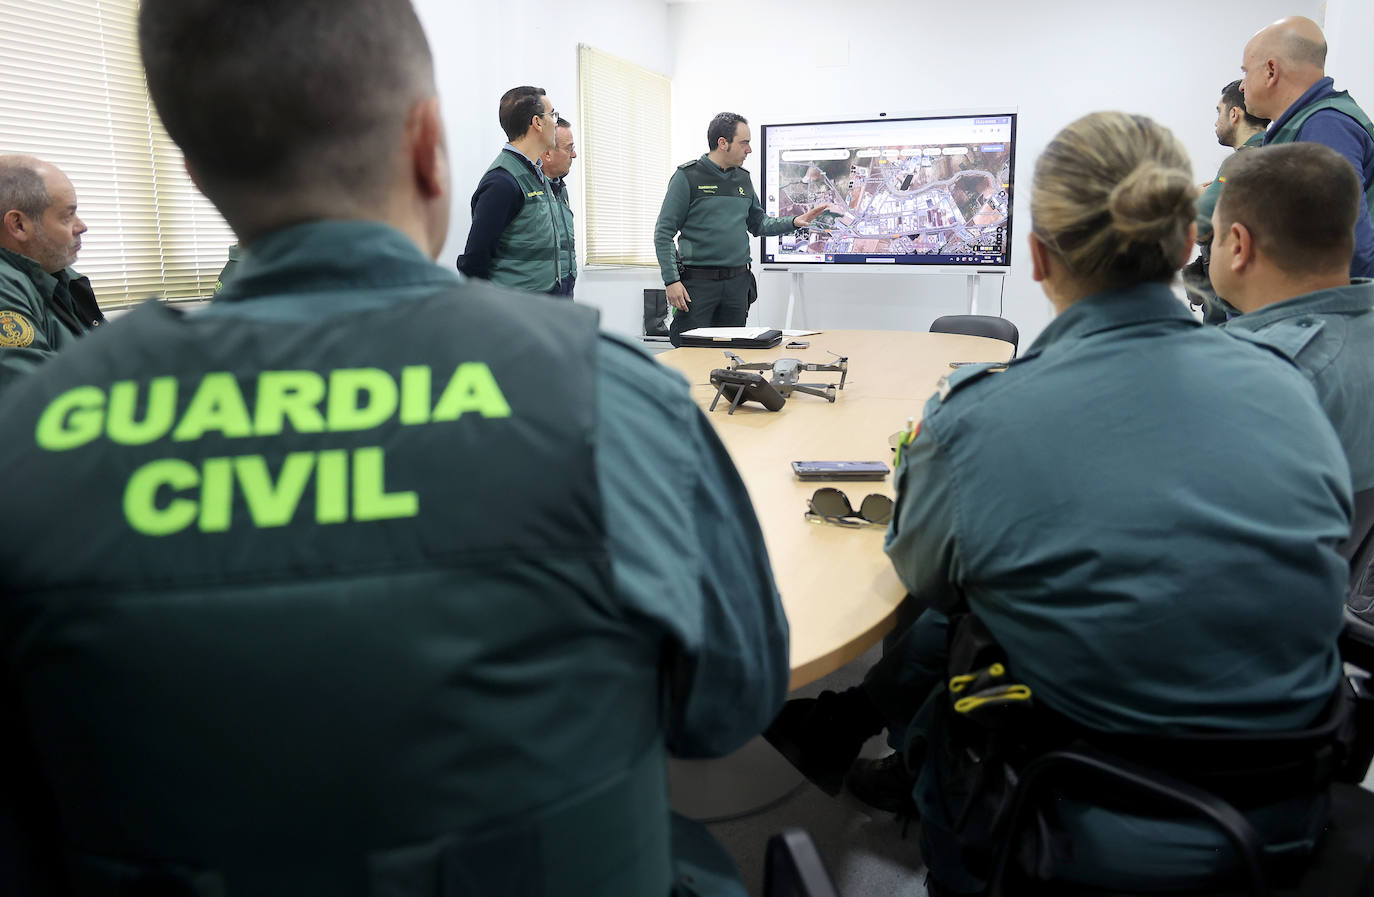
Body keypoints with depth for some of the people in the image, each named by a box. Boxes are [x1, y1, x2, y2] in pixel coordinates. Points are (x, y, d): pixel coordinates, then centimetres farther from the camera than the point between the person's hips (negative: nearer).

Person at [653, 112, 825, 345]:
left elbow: (758, 224, 22)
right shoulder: (687, 177, -5)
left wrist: (794, 222, 6)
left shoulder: (743, 179, 13)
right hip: (698, 282, -5)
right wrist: (671, 280, -14)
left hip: (737, 282, 6)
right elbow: (663, 233, -6)